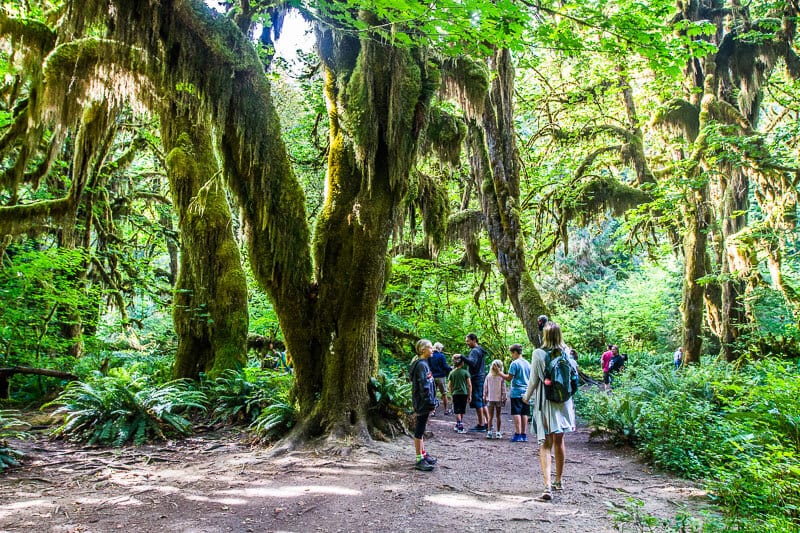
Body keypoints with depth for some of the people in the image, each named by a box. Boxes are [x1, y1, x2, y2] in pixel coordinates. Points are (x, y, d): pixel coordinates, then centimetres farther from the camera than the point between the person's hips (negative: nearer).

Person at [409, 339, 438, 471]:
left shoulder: (424, 364, 13)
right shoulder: (421, 365, -17)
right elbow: (424, 386, -21)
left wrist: (433, 400, 18)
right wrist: (430, 403, -20)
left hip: (423, 403, 10)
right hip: (423, 403, -10)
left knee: (421, 430, 18)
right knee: (419, 430, -3)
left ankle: (423, 454, 29)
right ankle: (419, 460, 2)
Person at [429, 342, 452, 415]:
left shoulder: (430, 356, 0)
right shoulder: (441, 356, -10)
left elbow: (428, 366, 4)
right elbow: (445, 366, -9)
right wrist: (451, 368, 9)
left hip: (432, 377, 3)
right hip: (441, 376, -3)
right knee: (444, 394, 10)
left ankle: (433, 411, 5)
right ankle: (446, 410, 18)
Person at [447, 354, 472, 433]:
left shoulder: (452, 372, -1)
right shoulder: (465, 372, -6)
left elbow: (449, 386, 2)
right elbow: (469, 385, -6)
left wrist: (451, 395, 15)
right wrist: (470, 395, 3)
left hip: (455, 394, 0)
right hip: (464, 393, 0)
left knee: (457, 411, 5)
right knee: (462, 411, 14)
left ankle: (460, 426, -2)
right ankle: (458, 426, 21)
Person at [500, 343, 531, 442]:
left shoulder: (514, 363, -10)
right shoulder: (528, 364, 11)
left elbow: (509, 378, -13)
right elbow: (530, 378, 17)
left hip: (516, 392, -6)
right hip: (526, 392, 6)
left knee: (516, 413, -3)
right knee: (524, 414, 9)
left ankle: (518, 434, -4)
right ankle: (524, 435, 11)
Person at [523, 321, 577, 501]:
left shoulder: (538, 354, -12)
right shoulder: (567, 353, -3)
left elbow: (534, 380, -7)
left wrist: (527, 397, 8)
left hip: (544, 404, -3)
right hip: (563, 402, 4)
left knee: (545, 444, 0)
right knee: (559, 441, 18)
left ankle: (547, 486, -14)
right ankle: (558, 481, 32)